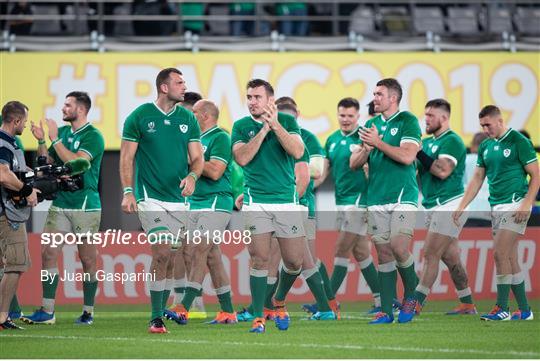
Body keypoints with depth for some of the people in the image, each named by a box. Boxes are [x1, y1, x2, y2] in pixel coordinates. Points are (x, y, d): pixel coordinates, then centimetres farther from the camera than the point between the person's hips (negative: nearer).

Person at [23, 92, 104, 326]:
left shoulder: (93, 137, -8)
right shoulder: (62, 132, 13)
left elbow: (77, 162, -21)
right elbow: (46, 163, 16)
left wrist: (55, 139, -17)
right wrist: (41, 141, 0)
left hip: (85, 206, -6)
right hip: (60, 204, 6)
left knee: (88, 261, 2)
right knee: (48, 254, -3)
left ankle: (88, 312, 11)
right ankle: (47, 311, -2)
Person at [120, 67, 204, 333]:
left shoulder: (188, 119, 9)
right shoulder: (139, 117, -2)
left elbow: (197, 157, 10)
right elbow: (126, 157, 0)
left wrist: (192, 176, -11)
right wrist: (128, 192, -10)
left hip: (180, 198, 5)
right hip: (151, 197, -5)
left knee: (172, 259, 6)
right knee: (162, 254, -15)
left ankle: (162, 310, 18)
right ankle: (156, 318, -13)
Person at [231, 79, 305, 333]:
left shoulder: (287, 121, 5)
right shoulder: (241, 126, 4)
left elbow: (298, 151, -10)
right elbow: (242, 158, -11)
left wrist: (275, 124, -17)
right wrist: (264, 129, -14)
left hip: (287, 201, 1)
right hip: (256, 203, -1)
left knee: (294, 261, 3)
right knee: (259, 260, -9)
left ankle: (279, 301, 30)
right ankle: (258, 317, -2)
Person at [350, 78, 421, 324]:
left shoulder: (408, 121, -3)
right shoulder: (371, 124, 15)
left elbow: (407, 156, -16)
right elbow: (354, 163, 13)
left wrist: (378, 143, -13)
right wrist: (366, 149, -7)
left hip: (402, 197, -5)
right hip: (376, 199, 5)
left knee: (399, 248, -16)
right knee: (383, 253, 3)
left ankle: (412, 296, 7)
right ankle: (386, 311, 4)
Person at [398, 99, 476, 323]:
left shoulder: (451, 141, -10)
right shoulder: (427, 142, 17)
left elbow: (443, 171, -23)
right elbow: (417, 170, 17)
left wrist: (419, 152, -19)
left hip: (448, 205, -9)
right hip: (433, 207, 9)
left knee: (431, 254, -14)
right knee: (450, 258, 10)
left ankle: (414, 305, -19)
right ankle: (468, 305, 15)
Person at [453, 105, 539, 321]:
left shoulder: (519, 142, -8)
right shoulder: (485, 147, 13)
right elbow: (477, 180, 18)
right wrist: (461, 207, 11)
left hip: (514, 206, -7)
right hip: (496, 207, 7)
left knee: (500, 254, -14)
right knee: (510, 260, 7)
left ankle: (502, 309, -11)